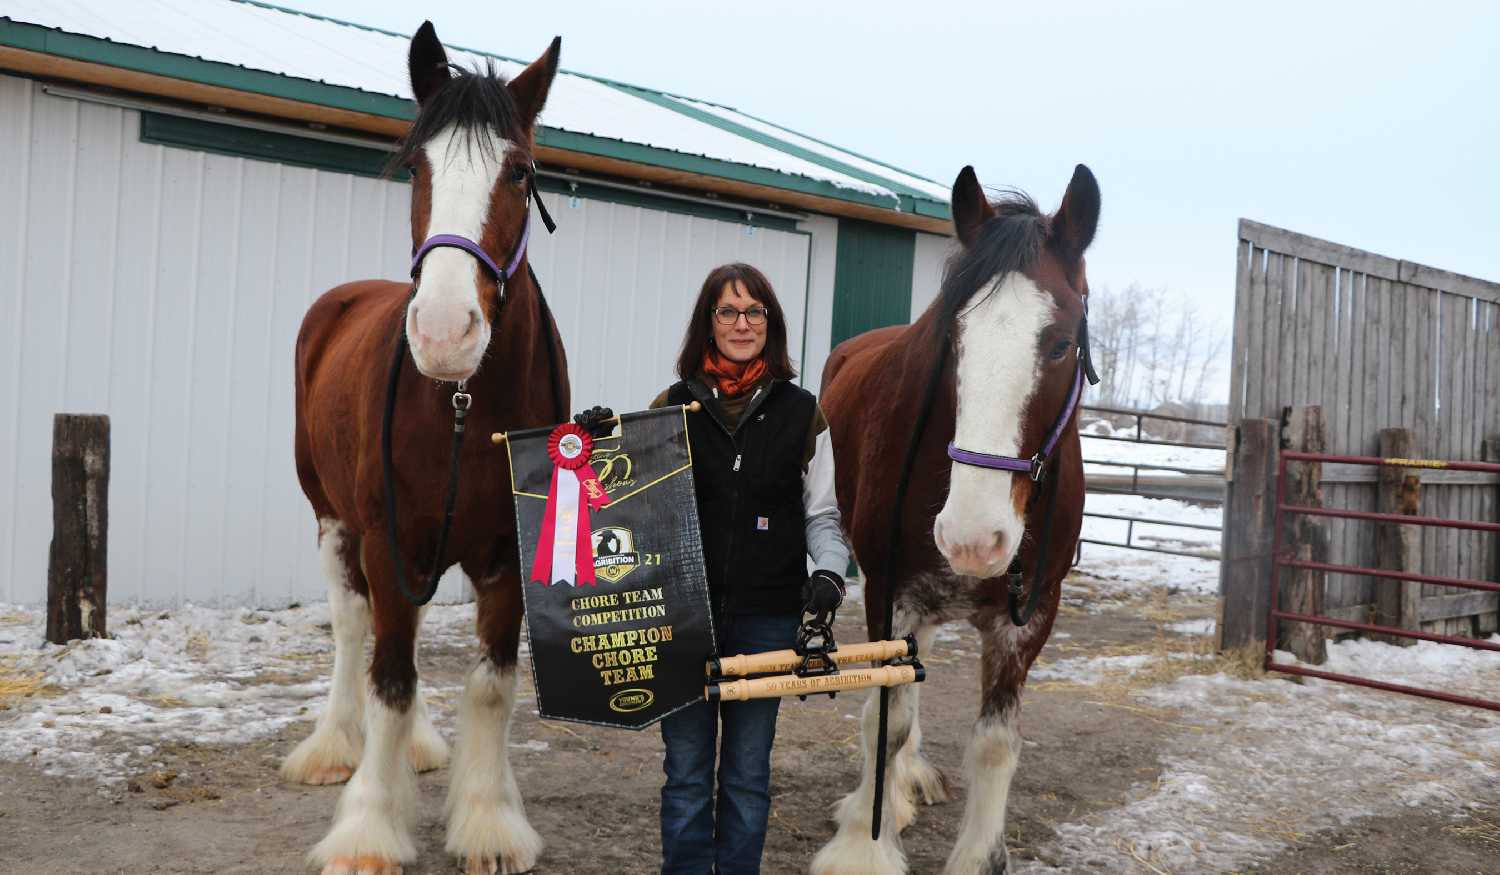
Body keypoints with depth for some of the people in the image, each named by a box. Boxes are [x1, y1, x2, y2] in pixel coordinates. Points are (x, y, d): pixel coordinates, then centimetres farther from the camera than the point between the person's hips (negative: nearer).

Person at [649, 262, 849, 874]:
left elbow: (822, 515, 7)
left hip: (767, 617, 0)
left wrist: (830, 571, -12)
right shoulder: (670, 407, 2)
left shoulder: (803, 414, 3)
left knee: (748, 773, 12)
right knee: (686, 771, 10)